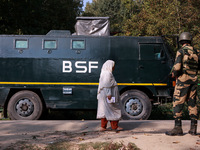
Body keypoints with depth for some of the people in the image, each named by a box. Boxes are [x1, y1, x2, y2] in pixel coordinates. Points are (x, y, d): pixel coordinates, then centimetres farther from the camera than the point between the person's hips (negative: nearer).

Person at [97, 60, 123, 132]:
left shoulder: (104, 73, 16)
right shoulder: (107, 74, -16)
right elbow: (107, 85, -22)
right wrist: (109, 94, -24)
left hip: (104, 95, 10)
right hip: (108, 95, -10)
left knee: (105, 111, 10)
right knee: (112, 110, -1)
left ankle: (103, 127, 11)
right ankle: (115, 127, 7)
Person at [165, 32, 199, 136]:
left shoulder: (181, 51, -8)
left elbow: (177, 67, -17)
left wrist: (173, 73, 1)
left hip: (183, 79, -6)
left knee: (178, 103, -2)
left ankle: (178, 128, -3)